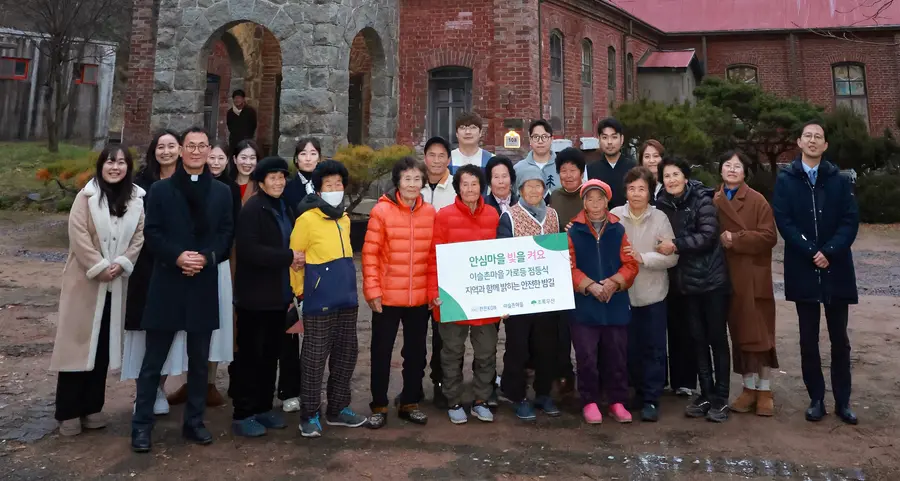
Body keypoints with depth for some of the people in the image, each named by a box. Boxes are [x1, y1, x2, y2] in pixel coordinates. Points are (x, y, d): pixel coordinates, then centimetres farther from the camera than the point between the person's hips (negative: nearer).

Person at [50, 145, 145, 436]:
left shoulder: (137, 199, 4)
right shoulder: (87, 196, -4)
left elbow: (140, 236, 1)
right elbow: (78, 234, -10)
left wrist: (121, 264, -12)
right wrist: (99, 267, -16)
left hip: (117, 283, 3)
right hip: (85, 280, -3)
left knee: (103, 345, 9)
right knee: (77, 342, 2)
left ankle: (92, 407, 21)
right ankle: (68, 412, 11)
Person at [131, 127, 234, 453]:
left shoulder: (222, 192, 8)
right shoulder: (160, 189, 4)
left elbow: (226, 234, 2)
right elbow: (151, 233, -2)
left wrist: (206, 257, -15)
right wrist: (177, 256, -18)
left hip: (204, 284, 2)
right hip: (167, 284, -1)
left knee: (199, 360, 10)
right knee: (154, 359, 5)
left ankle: (194, 422, 23)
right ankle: (142, 425, 16)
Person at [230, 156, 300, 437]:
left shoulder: (286, 210, 14)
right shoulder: (252, 209, -11)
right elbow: (247, 250, -22)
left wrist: (293, 259, 8)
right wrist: (288, 258, -20)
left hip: (278, 295, 7)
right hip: (255, 296, -7)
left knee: (270, 354, 13)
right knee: (250, 355, 1)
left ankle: (264, 408, 24)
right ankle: (242, 414, 11)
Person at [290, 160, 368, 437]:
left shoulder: (344, 219, 12)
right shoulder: (307, 219, -10)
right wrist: (300, 290, -1)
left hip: (347, 298, 7)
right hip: (319, 300, -7)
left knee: (347, 353, 12)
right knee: (315, 357, 0)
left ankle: (338, 409, 26)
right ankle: (309, 415, 13)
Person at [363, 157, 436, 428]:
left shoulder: (430, 212, 3)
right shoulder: (382, 210, -8)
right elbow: (370, 254, -7)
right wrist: (372, 290, -12)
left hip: (420, 298, 4)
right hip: (387, 297, -3)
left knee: (416, 353, 15)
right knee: (381, 353, 9)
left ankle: (410, 403, 32)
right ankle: (379, 406, 25)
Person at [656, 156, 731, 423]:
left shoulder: (702, 200, -8)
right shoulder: (662, 205, 5)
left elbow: (708, 235, -17)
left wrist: (676, 245, -23)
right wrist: (665, 248, -4)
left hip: (712, 279, -4)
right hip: (686, 281, 4)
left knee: (717, 337, 2)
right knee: (697, 338, 10)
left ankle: (720, 398, 12)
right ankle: (706, 394, 20)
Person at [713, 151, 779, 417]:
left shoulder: (757, 200, -3)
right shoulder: (713, 201, 8)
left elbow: (769, 236, -10)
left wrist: (735, 239, -17)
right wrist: (721, 241, -9)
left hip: (754, 276, -3)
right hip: (727, 276, 3)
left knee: (760, 332, 1)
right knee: (739, 333, 8)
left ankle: (765, 390, 13)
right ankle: (749, 388, 19)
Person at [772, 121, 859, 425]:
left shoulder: (839, 180, 5)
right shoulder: (785, 180, 3)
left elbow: (851, 220, -3)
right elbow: (783, 221, -5)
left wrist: (829, 252, -16)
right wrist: (811, 253, -14)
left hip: (836, 269, 1)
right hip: (803, 269, 0)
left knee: (839, 338, 8)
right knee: (808, 339, 6)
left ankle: (842, 401, 19)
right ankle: (816, 399, 18)